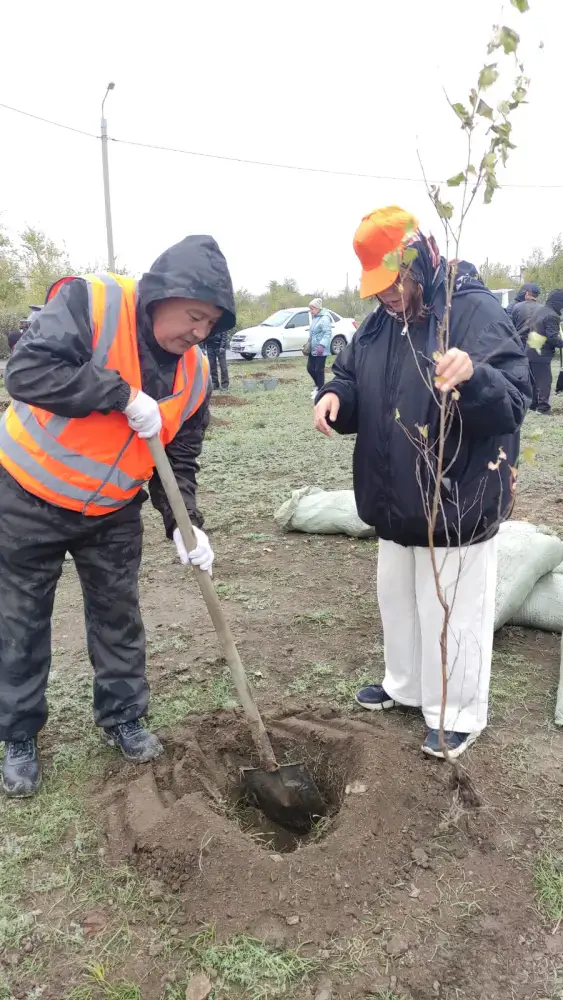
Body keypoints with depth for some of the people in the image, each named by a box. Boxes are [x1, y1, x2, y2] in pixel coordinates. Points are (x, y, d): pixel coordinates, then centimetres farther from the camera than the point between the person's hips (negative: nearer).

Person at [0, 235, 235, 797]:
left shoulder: (193, 373, -5)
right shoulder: (90, 302, -21)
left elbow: (179, 460, 0)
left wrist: (185, 523, -14)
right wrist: (123, 395, -32)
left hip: (113, 512, 5)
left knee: (118, 616, 13)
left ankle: (121, 718, 34)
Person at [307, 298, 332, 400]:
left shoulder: (324, 319, -17)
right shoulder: (315, 318, 14)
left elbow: (328, 333, -24)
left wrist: (322, 345, -34)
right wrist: (308, 344, 24)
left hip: (320, 350, -9)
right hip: (313, 349, 9)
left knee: (319, 370, -2)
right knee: (310, 368, 13)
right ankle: (318, 386, 32)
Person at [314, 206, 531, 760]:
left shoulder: (475, 310, -16)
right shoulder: (378, 323, 6)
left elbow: (514, 401, -23)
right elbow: (352, 380, 14)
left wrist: (474, 375, -45)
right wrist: (335, 395, -10)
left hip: (458, 504, -7)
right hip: (398, 502, 8)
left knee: (453, 615, 6)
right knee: (397, 599, 22)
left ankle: (458, 715, 27)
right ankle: (405, 684, 45)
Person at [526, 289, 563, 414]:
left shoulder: (540, 310, 11)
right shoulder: (552, 316, -19)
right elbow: (553, 337, -23)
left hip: (532, 352, 9)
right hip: (542, 354, -9)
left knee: (534, 380, 17)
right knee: (544, 381, -3)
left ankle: (533, 403, 24)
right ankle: (543, 407, -2)